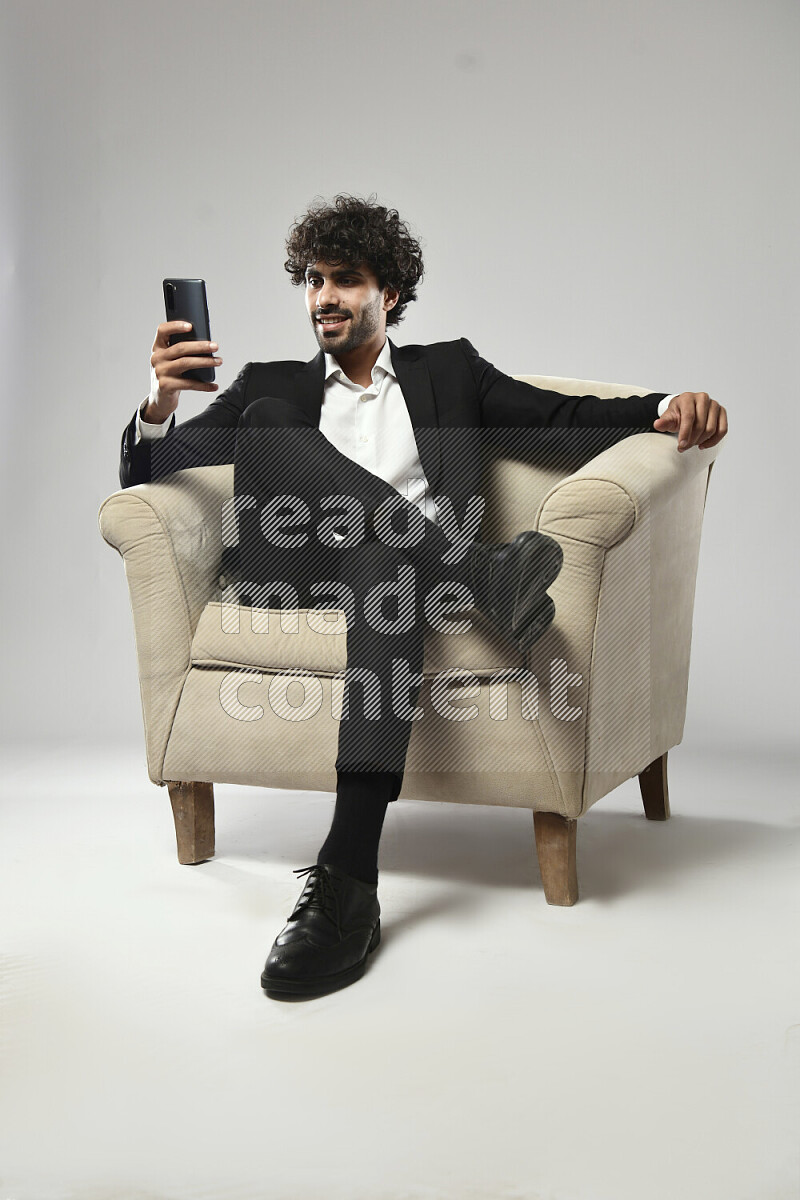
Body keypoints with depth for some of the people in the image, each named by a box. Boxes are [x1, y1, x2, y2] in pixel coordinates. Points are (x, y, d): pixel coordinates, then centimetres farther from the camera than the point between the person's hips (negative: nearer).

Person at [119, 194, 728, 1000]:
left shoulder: (448, 371, 26)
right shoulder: (274, 385, 25)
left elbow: (564, 418, 14)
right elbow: (148, 477, 16)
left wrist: (668, 408, -7)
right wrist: (158, 408, -9)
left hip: (403, 565, -1)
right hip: (296, 572, 1)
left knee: (387, 561, -39)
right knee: (266, 419, -24)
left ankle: (348, 876, -49)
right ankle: (481, 575, -34)